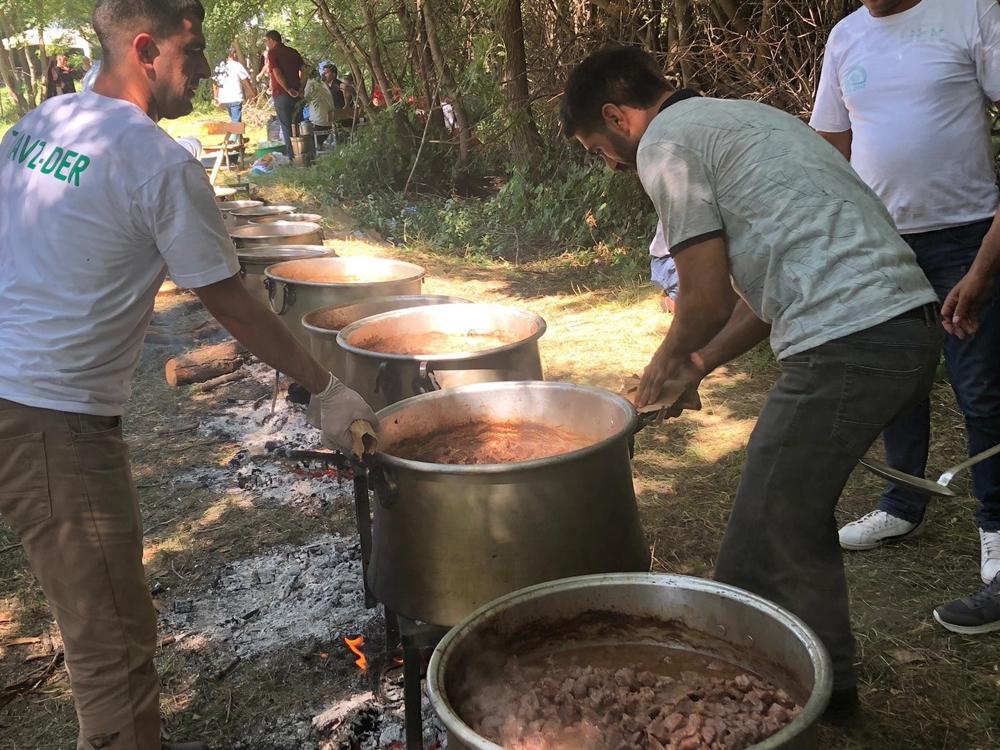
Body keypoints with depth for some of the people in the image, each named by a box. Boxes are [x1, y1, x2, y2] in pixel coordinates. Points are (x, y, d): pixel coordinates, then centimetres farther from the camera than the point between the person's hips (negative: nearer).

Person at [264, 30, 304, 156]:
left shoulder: (272, 52, -5)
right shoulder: (293, 51, 12)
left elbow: (277, 72, -16)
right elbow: (303, 70, 7)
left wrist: (287, 89, -15)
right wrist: (300, 88, 4)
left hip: (281, 94, -5)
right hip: (297, 93, 5)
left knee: (287, 127, 0)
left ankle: (292, 156, 0)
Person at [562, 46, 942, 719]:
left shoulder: (667, 142, -3)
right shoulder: (743, 118, 26)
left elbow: (707, 299, -6)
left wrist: (668, 359, 14)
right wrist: (704, 360, 28)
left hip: (847, 347, -10)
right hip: (914, 322, 10)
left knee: (762, 545, 2)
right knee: (796, 511, 22)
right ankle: (825, 682, 35)